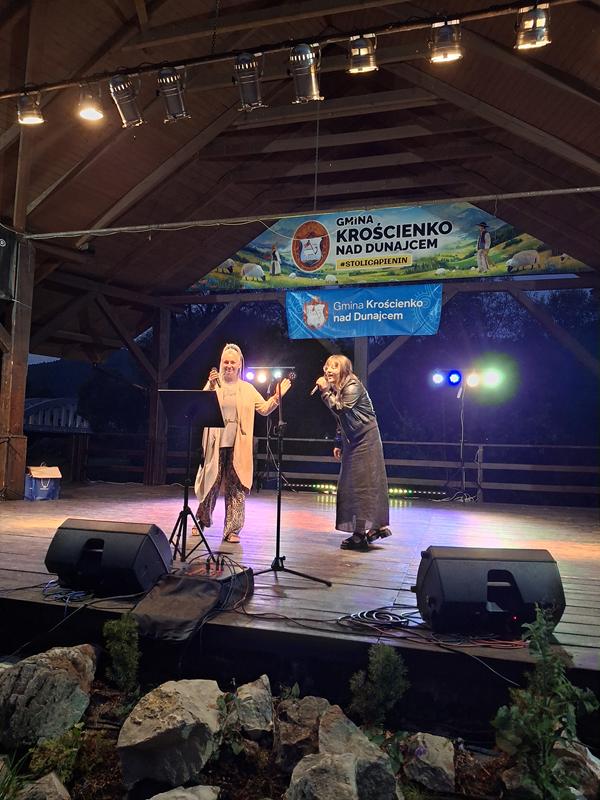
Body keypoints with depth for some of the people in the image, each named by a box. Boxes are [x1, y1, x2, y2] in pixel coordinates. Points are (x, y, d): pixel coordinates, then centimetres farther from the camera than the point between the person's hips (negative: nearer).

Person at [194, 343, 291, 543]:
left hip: (238, 447, 1)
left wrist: (277, 397, -8)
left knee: (236, 488, 3)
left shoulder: (247, 388, 11)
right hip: (216, 444, -1)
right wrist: (211, 386, -21)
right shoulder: (213, 384, 5)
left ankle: (232, 530, 10)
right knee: (210, 483, 7)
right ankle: (202, 521, 29)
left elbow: (264, 409, 8)